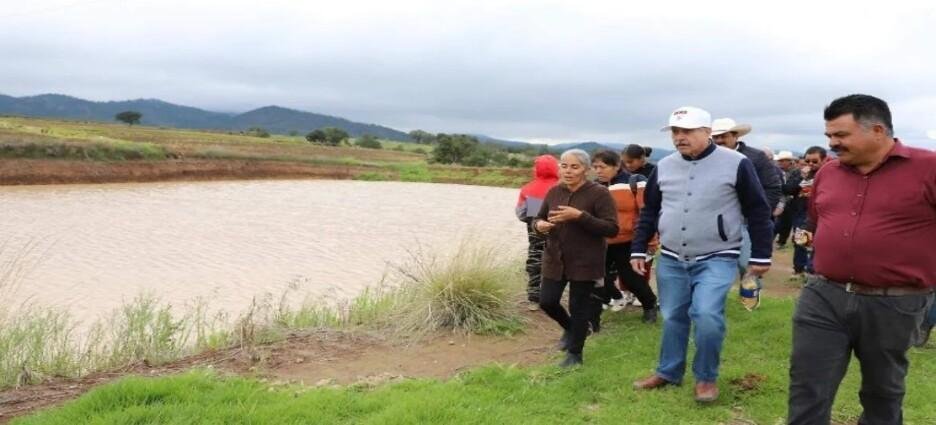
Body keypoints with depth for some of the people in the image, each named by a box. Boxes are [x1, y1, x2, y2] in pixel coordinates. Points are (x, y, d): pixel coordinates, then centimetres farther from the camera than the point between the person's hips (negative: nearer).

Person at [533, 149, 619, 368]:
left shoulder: (599, 193, -13)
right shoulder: (554, 192, 2)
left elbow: (612, 228, -19)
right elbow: (538, 218, 13)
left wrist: (579, 216, -29)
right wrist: (539, 224, -12)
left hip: (585, 263, -5)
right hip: (555, 260, 5)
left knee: (579, 308, 4)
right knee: (547, 301, 5)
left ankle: (574, 353, 24)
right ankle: (570, 328, 36)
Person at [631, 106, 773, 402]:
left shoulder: (736, 164, -9)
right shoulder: (664, 167, 5)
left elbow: (758, 212, -4)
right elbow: (649, 211, 14)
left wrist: (760, 256, -4)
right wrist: (638, 250, 10)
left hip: (717, 260, -4)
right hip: (671, 260, 4)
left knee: (707, 317, -17)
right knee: (673, 318, 11)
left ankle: (706, 378, 6)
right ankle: (668, 373, 29)